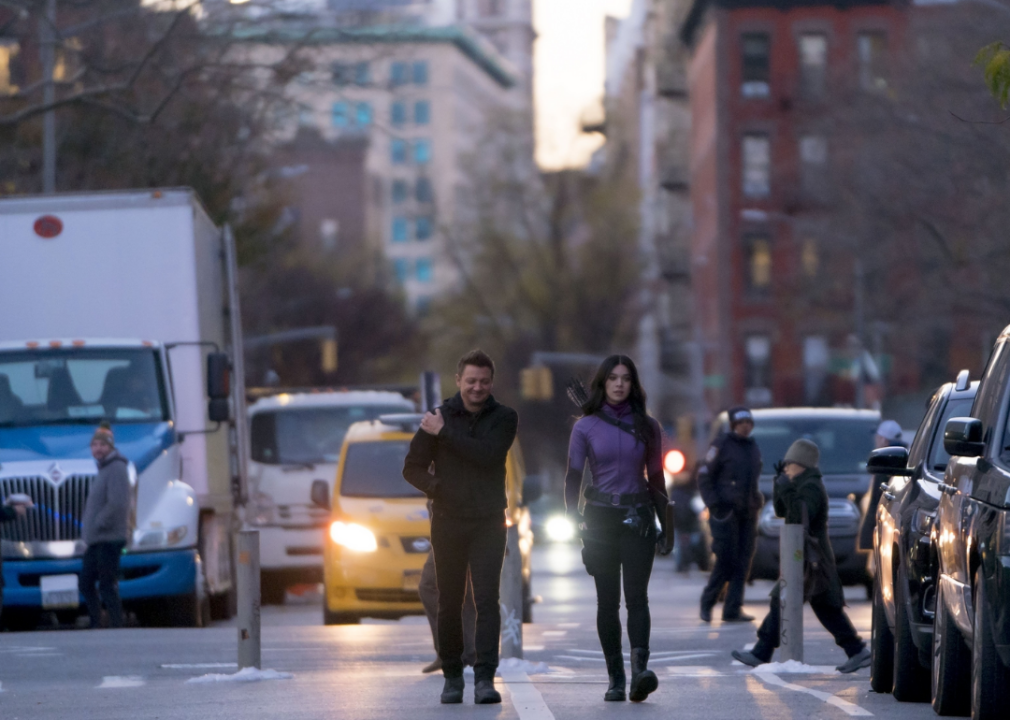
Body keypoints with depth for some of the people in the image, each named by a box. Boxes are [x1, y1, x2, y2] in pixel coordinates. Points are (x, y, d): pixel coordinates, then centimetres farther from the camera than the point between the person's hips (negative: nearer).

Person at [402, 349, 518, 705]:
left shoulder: (504, 419, 3)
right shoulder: (439, 418, 5)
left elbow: (488, 455, -15)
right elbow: (412, 468, 7)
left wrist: (444, 434, -12)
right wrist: (436, 487, -11)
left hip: (489, 522, -1)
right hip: (448, 522, 1)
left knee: (487, 600, -11)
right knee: (449, 604, 4)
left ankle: (485, 678, -15)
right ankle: (452, 676, 15)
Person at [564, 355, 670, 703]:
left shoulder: (647, 427, 7)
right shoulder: (586, 427, 4)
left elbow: (656, 478, 12)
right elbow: (573, 477, 4)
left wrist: (665, 525, 10)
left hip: (637, 518, 0)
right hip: (600, 517, 0)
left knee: (636, 595, -13)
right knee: (607, 601, 1)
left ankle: (641, 668, -27)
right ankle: (615, 678, 4)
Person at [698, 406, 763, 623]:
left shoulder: (754, 448, 16)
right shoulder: (721, 445, -4)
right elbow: (704, 476, -5)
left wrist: (758, 500, 11)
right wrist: (713, 503, -13)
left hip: (748, 513, 6)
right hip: (726, 513, -6)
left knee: (743, 561, 1)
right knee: (726, 560, -8)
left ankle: (733, 609, 3)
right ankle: (707, 603, 8)